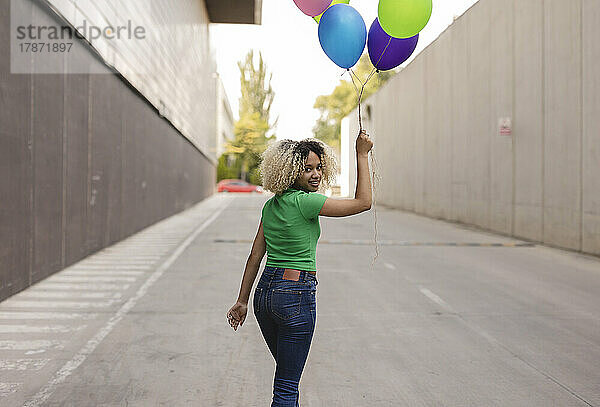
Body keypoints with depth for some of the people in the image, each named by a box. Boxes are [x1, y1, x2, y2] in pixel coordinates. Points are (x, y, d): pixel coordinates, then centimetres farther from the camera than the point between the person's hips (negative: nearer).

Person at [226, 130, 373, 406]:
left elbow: (255, 255, 11)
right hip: (296, 294, -8)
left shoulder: (271, 205, 8)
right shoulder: (304, 202, -15)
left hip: (265, 291, 9)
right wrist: (362, 154, -5)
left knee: (288, 373, 24)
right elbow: (363, 202, -11)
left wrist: (242, 300, 16)